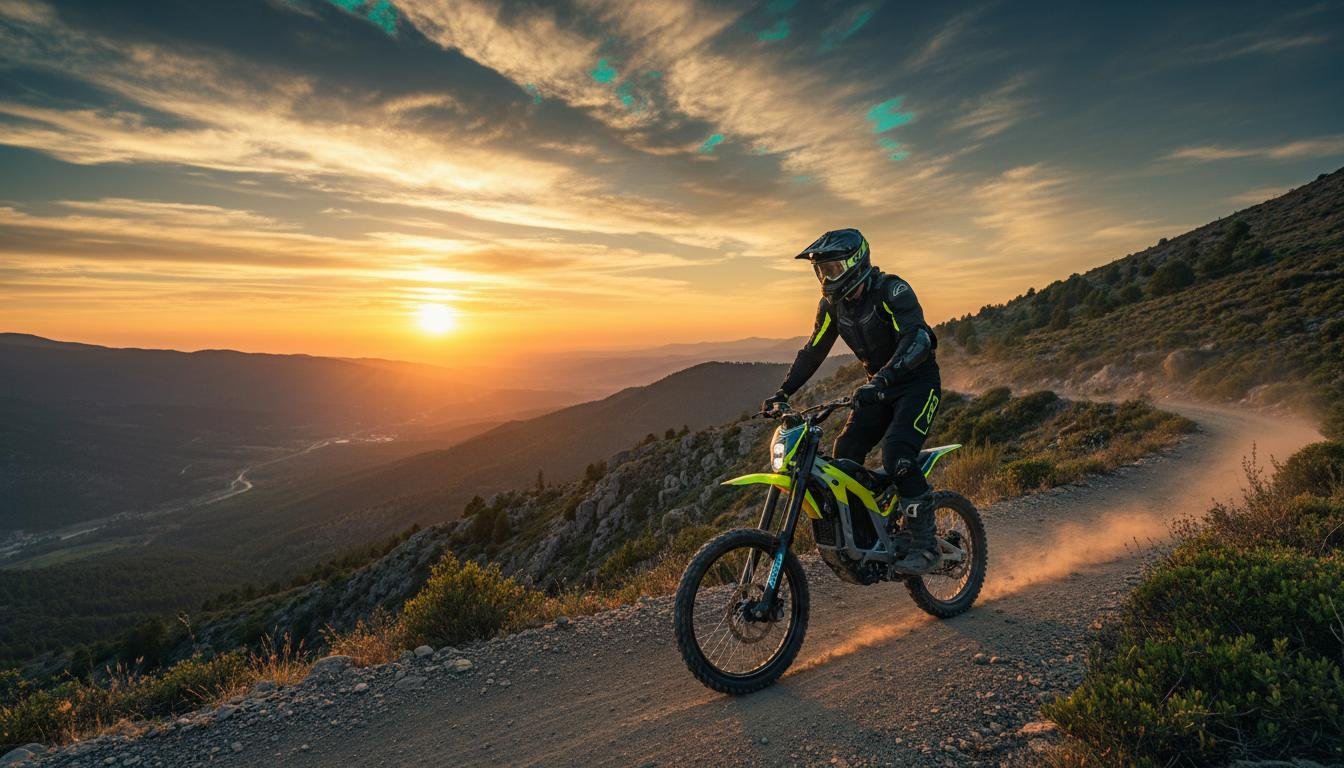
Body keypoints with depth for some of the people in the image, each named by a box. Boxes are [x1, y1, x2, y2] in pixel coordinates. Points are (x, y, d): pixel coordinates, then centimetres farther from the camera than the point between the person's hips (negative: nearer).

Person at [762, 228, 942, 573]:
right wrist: (782, 392, -1)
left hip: (917, 381, -7)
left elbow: (916, 339, -33)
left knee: (896, 455, -26)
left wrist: (881, 381, -47)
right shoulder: (833, 303, 2)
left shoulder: (891, 290, -20)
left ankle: (925, 544, -12)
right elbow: (813, 350, 7)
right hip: (879, 386, 7)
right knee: (844, 454, -6)